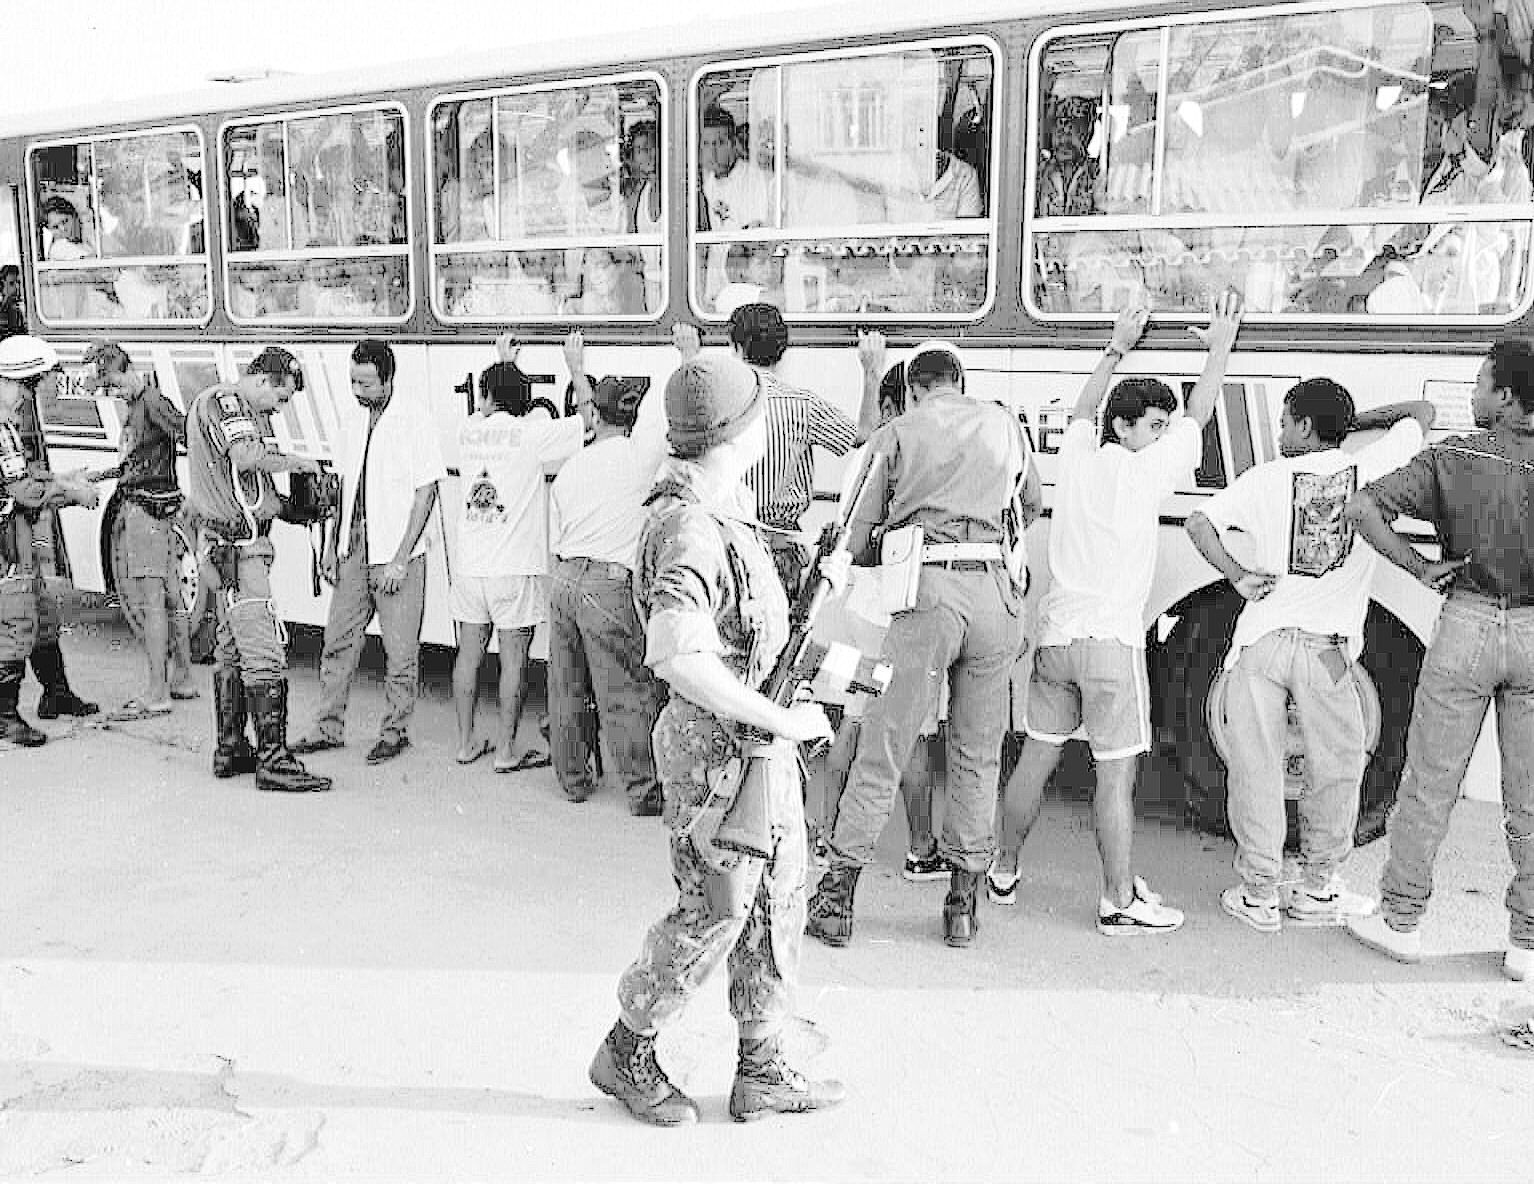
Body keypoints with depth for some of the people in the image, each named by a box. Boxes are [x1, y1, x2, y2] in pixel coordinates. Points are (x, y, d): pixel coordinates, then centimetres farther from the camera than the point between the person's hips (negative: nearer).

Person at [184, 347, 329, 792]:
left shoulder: (247, 411, 20)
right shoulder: (221, 401, -11)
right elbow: (246, 457, -29)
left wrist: (280, 500, 6)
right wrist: (296, 462, -15)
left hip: (228, 545, 11)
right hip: (237, 544, -11)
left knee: (231, 650, 15)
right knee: (264, 653, -12)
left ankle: (230, 750, 23)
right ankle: (273, 760, -11)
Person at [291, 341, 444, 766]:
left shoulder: (413, 420, -9)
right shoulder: (351, 419, 10)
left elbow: (426, 492, -11)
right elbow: (341, 487, 17)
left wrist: (400, 559, -15)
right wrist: (330, 546, 10)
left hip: (397, 556, -6)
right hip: (353, 552, 6)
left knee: (400, 651, 2)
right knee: (338, 641, 10)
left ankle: (394, 731, 16)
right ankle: (328, 728, 21)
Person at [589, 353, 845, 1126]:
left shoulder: (726, 503, 7)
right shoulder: (690, 528, -25)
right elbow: (675, 655, -39)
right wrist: (780, 718, -31)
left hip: (766, 741, 10)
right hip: (716, 745, -10)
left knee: (778, 905, 17)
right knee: (713, 915, 4)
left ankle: (762, 1071, 31)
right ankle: (626, 1053, 27)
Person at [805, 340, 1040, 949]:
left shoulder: (896, 432, 10)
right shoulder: (1005, 424, 19)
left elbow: (858, 536, 8)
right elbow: (1033, 506, 31)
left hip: (926, 591, -2)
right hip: (997, 590, 3)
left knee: (881, 750, 3)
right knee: (978, 754, 13)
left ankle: (836, 896, 8)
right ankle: (962, 903, 18)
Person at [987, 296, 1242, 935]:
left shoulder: (1076, 457, 7)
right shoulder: (1145, 471, -8)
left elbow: (1082, 409, 28)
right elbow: (1199, 417, 4)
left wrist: (1116, 349, 36)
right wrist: (1220, 348, 16)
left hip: (1053, 632, 7)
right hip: (1110, 638, -6)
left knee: (1036, 756, 14)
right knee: (1116, 773, -1)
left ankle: (1003, 872, 23)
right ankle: (1120, 902, 4)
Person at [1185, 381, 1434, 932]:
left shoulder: (1265, 479, 2)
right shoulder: (1370, 468, 5)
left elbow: (1198, 522, -6)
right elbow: (1423, 413, 21)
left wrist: (1239, 576, -5)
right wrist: (1355, 420, 23)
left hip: (1260, 639, 0)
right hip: (1328, 644, 0)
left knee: (1256, 768, 8)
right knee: (1337, 768, 15)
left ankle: (1260, 895, 14)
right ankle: (1317, 891, 23)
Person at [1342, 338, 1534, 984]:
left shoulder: (1452, 457, -6)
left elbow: (1363, 508, -14)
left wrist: (1421, 567, -7)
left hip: (1468, 623, -2)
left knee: (1428, 784, 9)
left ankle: (1400, 919, 18)